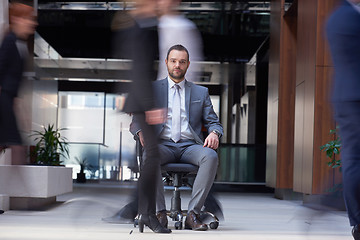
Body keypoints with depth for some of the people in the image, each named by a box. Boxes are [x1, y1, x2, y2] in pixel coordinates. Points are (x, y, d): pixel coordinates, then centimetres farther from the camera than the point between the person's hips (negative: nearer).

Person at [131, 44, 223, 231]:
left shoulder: (201, 92, 21)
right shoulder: (152, 89, 17)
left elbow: (213, 122, 17)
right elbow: (137, 119, 10)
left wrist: (214, 133, -9)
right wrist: (141, 132, -14)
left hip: (190, 146, 1)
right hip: (163, 145, -1)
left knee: (211, 156, -33)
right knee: (148, 155, -37)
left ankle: (193, 214, -31)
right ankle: (160, 213, -28)